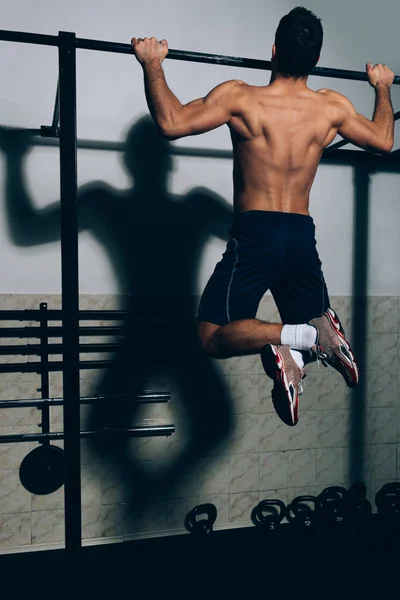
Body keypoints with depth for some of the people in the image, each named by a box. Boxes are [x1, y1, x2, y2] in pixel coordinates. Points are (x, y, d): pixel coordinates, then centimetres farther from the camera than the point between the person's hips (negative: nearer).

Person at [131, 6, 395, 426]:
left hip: (254, 235, -3)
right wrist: (382, 88, 39)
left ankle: (285, 340, -29)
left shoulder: (240, 97, -5)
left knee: (214, 336, 3)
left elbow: (170, 123, -7)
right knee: (314, 323, 22)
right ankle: (312, 337, -19)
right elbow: (383, 140, 22)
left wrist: (152, 65, 7)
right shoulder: (333, 107, 6)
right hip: (303, 237, 4)